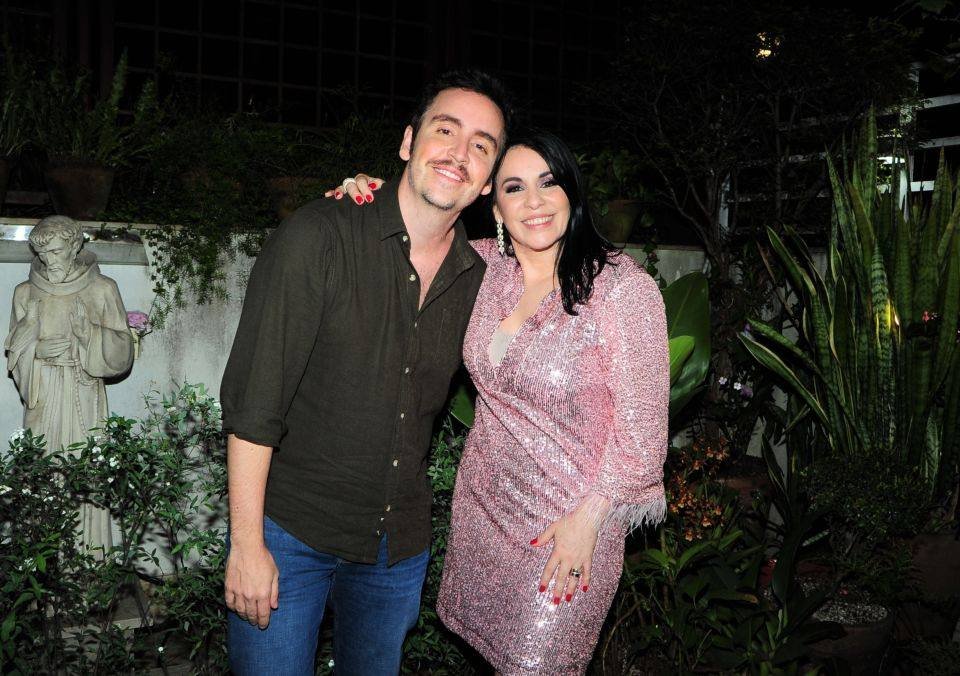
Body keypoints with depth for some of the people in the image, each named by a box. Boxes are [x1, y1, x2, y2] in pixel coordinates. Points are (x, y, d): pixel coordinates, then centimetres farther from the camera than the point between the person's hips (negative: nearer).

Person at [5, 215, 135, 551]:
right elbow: (14, 355, 10)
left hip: (83, 396, -2)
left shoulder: (102, 289, -1)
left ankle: (89, 547, 6)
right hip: (42, 397, 2)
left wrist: (87, 329, -17)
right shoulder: (25, 293, 7)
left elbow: (122, 353, -2)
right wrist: (37, 348, -10)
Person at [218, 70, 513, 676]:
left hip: (401, 545, 5)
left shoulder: (476, 278, -1)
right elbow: (252, 400, -17)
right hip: (290, 532, -4)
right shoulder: (319, 235, -16)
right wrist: (247, 543, -16)